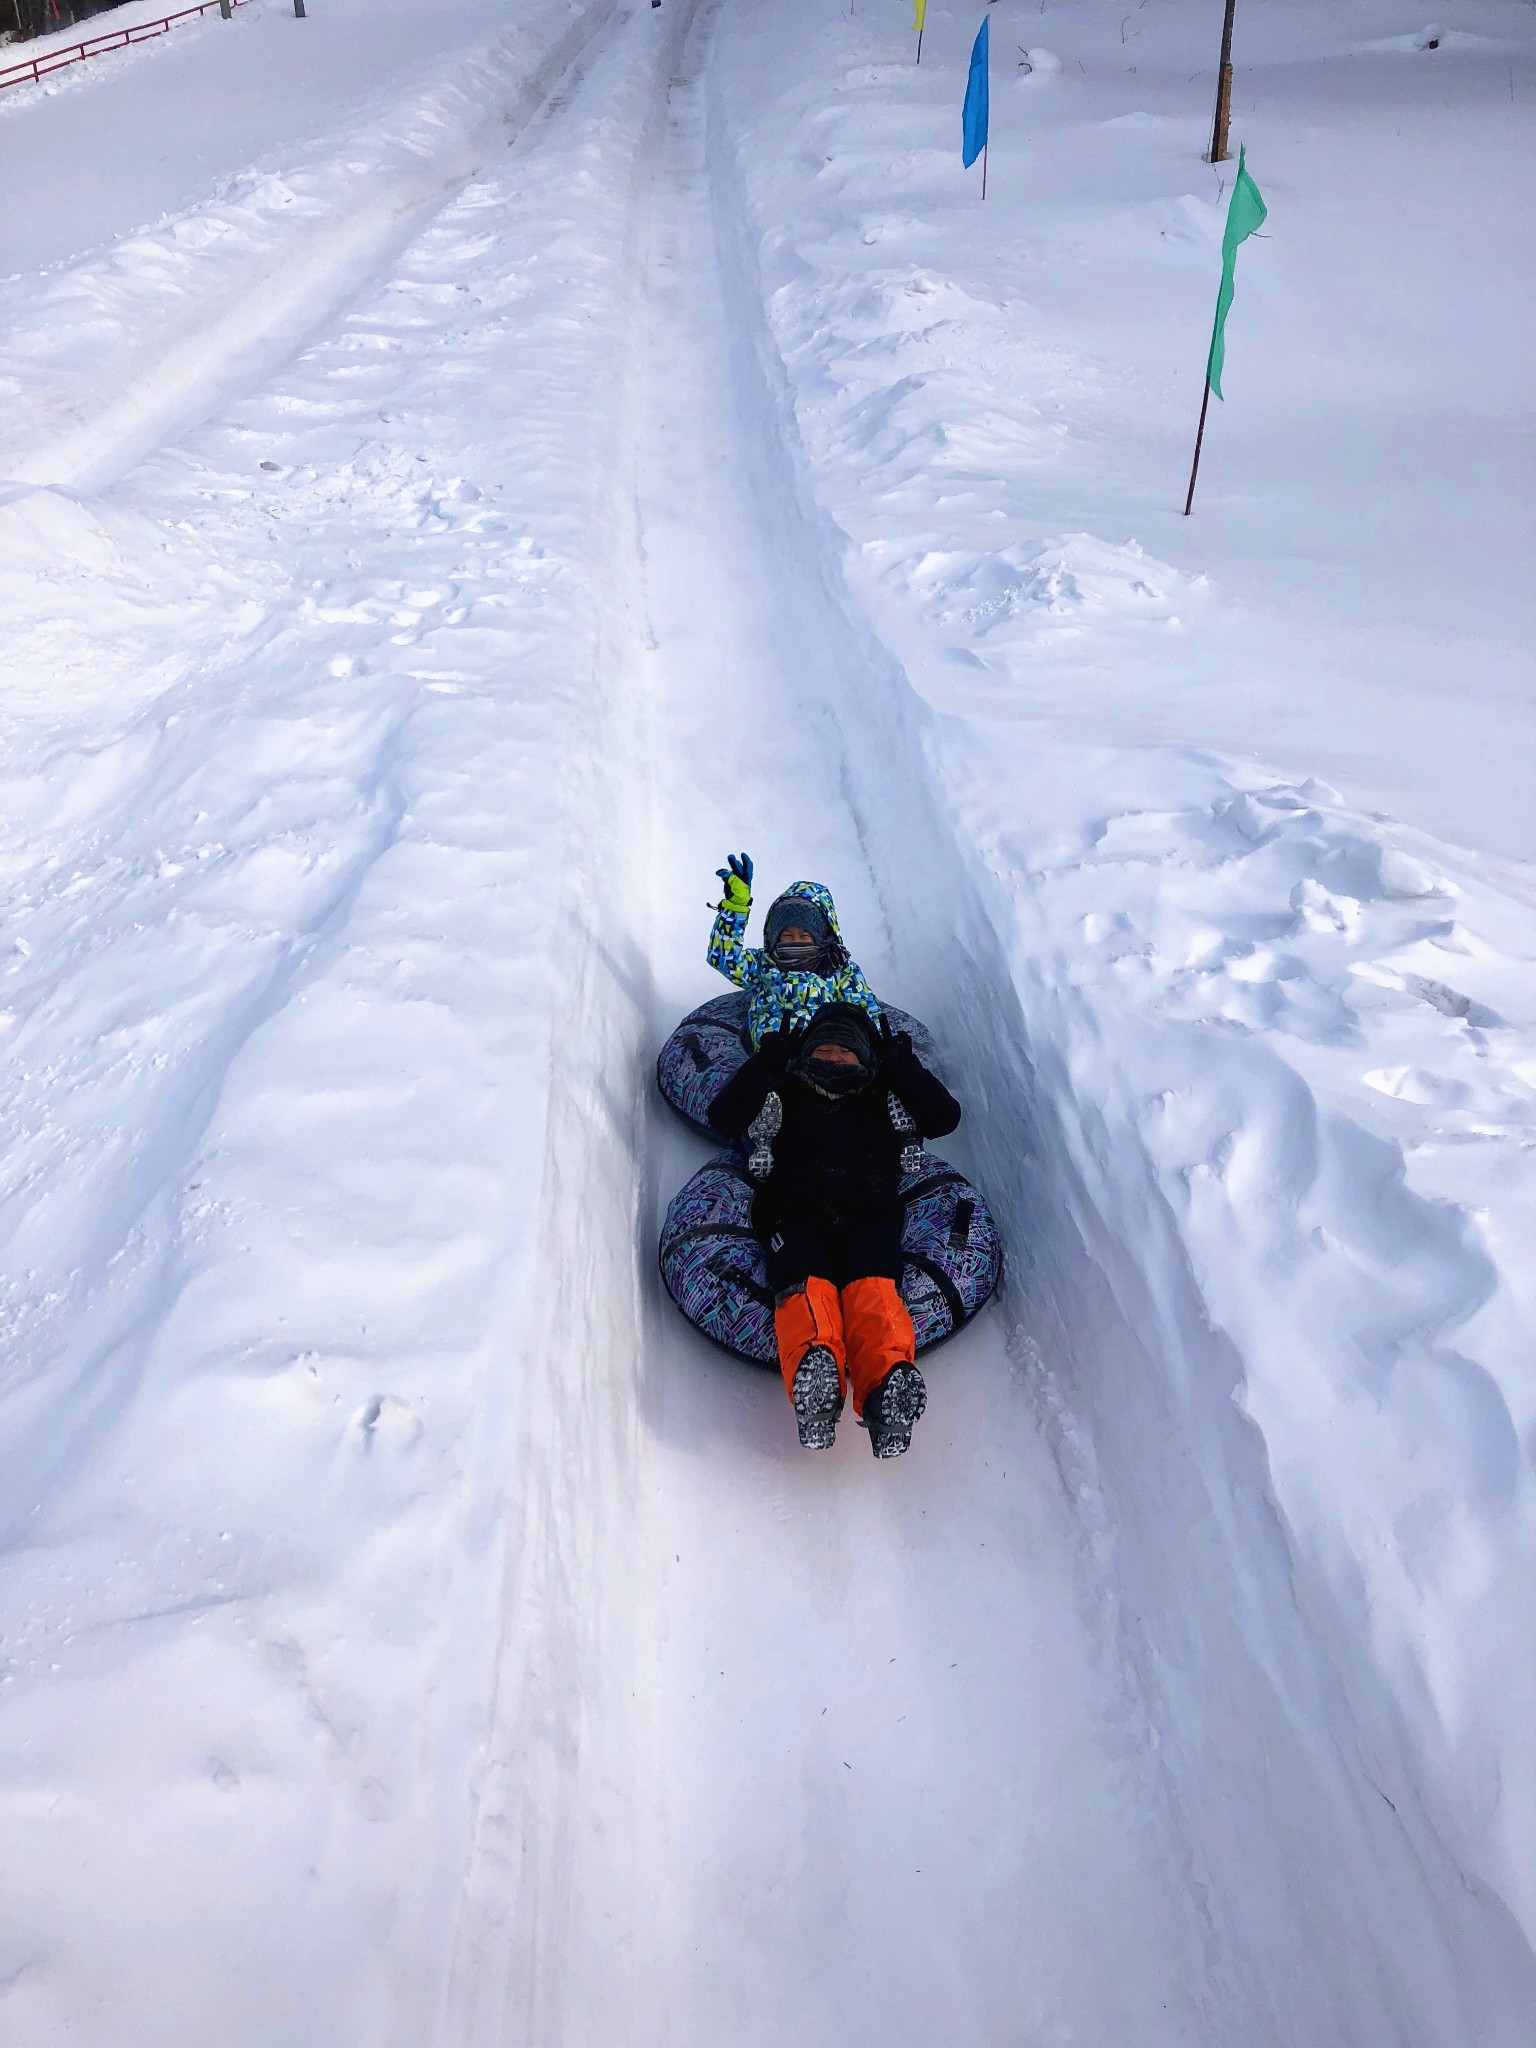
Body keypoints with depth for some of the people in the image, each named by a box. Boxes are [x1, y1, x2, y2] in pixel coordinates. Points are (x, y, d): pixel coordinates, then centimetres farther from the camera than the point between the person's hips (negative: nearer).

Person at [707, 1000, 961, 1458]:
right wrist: (767, 1065, 6)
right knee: (807, 1288, -34)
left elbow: (945, 1116, 20)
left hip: (868, 1219, 1)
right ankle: (815, 1385, -61)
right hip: (795, 1219, -1)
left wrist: (903, 1068, 12)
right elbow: (723, 1117, 14)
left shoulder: (885, 1099, 33)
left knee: (874, 1290, -33)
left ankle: (888, 1384, -58)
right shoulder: (782, 1095, 29)